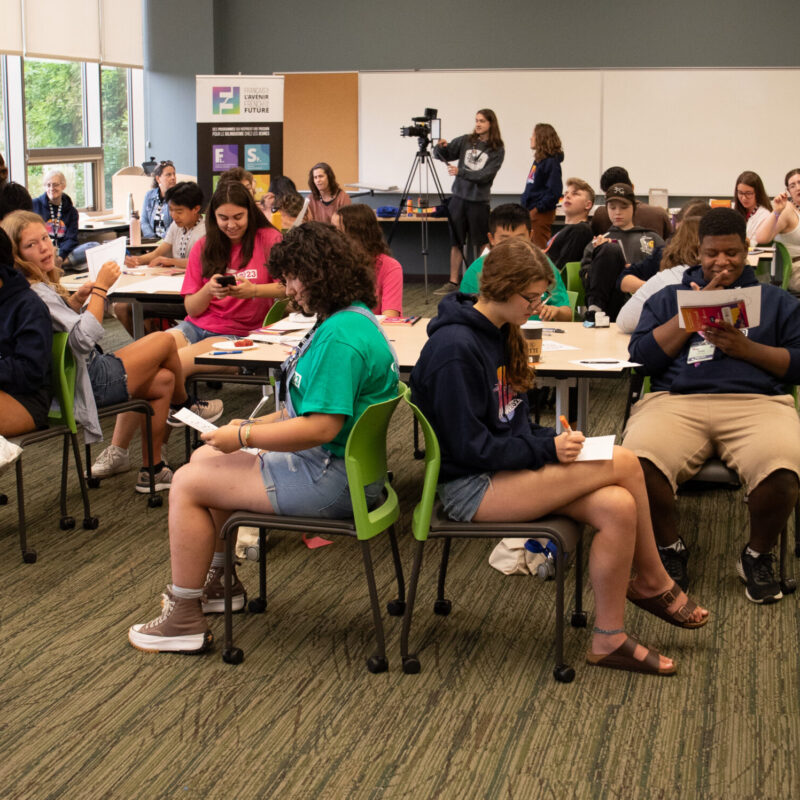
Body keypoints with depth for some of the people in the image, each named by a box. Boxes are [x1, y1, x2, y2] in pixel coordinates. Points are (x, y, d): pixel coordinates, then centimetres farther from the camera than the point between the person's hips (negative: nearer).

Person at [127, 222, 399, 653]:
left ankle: (184, 620, 3)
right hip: (333, 463, 11)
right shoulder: (353, 318, 10)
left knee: (188, 483, -8)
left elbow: (321, 426, -29)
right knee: (204, 457, 20)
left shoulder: (341, 336, -25)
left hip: (331, 480, -11)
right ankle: (217, 581, 33)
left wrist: (243, 436, -17)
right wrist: (256, 423, 9)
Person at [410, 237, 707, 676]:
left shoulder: (499, 333, 11)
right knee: (624, 463, -18)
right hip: (470, 487, -9)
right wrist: (547, 449, -17)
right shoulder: (454, 348, -19)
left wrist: (552, 438, 1)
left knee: (618, 507, -16)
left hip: (508, 469, 9)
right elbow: (470, 446, -20)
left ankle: (609, 639, -3)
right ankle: (653, 584, 1)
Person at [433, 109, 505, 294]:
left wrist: (460, 172, -17)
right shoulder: (465, 141, 6)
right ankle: (453, 282, 8)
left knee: (479, 243, 6)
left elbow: (485, 175, -12)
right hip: (458, 197, 3)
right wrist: (440, 147, -19)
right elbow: (442, 155, 3)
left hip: (479, 200, -3)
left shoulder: (497, 150, -3)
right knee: (456, 241, 4)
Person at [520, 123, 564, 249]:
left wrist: (538, 208, -18)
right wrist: (523, 203, 14)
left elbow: (554, 192, -20)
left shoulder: (552, 163, -15)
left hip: (542, 213, -10)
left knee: (540, 248, -3)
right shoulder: (539, 159, 12)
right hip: (531, 212, 10)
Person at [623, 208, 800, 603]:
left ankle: (758, 555, -3)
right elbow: (642, 355, 10)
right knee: (638, 462, -34)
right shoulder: (669, 296, 25)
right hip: (676, 400, 0)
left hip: (756, 402, 0)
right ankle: (670, 548, -3)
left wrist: (747, 348, -1)